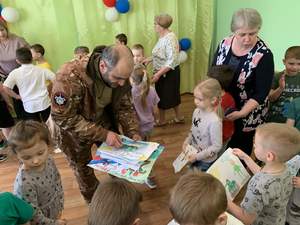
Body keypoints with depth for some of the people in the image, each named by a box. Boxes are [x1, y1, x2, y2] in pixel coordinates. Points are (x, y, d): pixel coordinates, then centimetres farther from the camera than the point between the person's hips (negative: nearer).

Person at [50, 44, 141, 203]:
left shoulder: (119, 74, -20)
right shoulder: (70, 77, -37)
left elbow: (124, 107, -8)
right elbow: (63, 118, -32)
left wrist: (133, 132, -22)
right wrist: (102, 134, -35)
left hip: (104, 122, 4)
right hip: (72, 130, -3)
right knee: (83, 170, 17)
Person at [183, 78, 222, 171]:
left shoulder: (214, 121, -30)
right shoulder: (197, 111, -9)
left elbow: (216, 146, -23)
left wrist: (198, 156, -21)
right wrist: (187, 141, -6)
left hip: (206, 161, -6)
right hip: (194, 155, 6)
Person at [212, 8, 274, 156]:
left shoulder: (264, 55, -20)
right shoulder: (225, 43, -6)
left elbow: (262, 92, -19)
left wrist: (241, 113, -29)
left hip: (248, 113, -4)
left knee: (240, 150, 13)